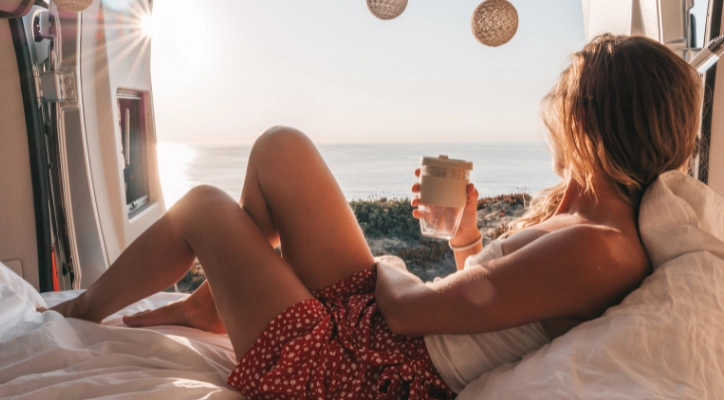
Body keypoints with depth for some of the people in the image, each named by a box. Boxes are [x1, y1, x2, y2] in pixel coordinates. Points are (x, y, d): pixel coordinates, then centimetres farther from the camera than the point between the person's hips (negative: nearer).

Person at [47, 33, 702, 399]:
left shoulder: (594, 251, -24)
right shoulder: (570, 207, 4)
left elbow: (408, 310, -22)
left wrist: (385, 267, -2)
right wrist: (466, 232, -1)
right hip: (369, 318, 8)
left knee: (204, 206, 2)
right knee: (279, 147, 3)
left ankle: (83, 308, 31)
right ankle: (209, 305, 20)